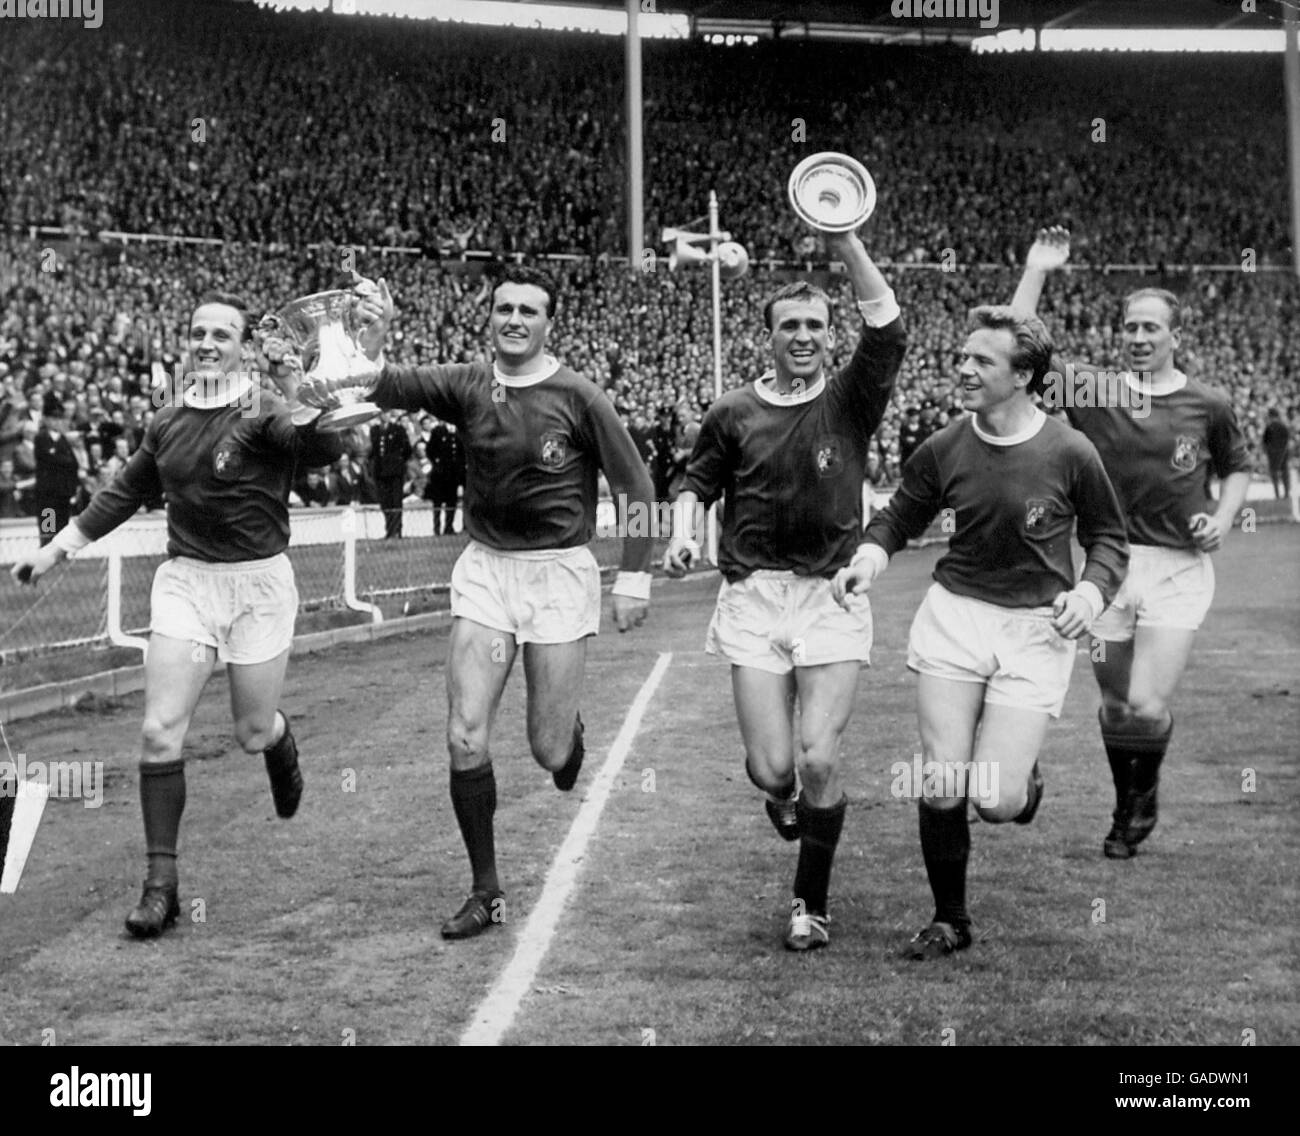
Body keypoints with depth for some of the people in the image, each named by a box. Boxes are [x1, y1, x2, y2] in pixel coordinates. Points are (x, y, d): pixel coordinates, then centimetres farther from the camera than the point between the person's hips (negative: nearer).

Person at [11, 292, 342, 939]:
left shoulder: (264, 413, -8)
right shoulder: (169, 424, 8)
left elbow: (321, 451, -28)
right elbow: (123, 494, 22)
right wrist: (56, 550, 23)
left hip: (258, 583, -4)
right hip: (184, 580, 4)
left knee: (253, 733, 8)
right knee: (160, 732, -7)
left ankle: (282, 743, 48)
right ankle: (161, 882, 1)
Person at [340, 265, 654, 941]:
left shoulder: (577, 397, -8)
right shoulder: (467, 386, 0)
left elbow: (635, 485, -1)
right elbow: (389, 388, -13)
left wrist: (634, 578, -4)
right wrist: (370, 344, -34)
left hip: (558, 571, -2)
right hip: (484, 568, 3)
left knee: (548, 752, 0)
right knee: (465, 739, -6)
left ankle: (568, 730, 39)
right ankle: (486, 891, 8)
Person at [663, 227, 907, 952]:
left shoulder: (849, 402, 3)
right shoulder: (734, 414, 7)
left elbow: (889, 330, -12)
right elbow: (697, 485, 19)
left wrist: (847, 243, -18)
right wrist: (684, 534, -2)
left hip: (833, 597, -1)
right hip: (754, 598, 1)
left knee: (819, 762, -10)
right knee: (770, 770, -4)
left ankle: (813, 902, 11)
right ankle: (787, 799, 36)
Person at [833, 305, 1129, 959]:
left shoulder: (1070, 454, -8)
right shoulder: (942, 450, -1)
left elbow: (1108, 537, 6)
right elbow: (899, 517, 14)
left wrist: (1092, 590, -13)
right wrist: (870, 556, -6)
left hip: (1035, 628, -2)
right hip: (955, 614, 2)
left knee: (995, 801, -9)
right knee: (940, 787, -2)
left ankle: (1027, 781, 30)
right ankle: (949, 922, 19)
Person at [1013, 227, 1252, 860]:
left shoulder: (1208, 406, 3)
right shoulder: (1092, 391, 2)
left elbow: (1237, 468, 18)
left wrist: (1224, 516, 0)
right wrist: (1036, 272, -6)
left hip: (1179, 569, -1)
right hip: (1108, 565, 1)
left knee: (1147, 706, -11)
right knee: (1115, 705, 8)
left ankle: (1145, 793, 20)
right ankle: (1127, 809, 32)